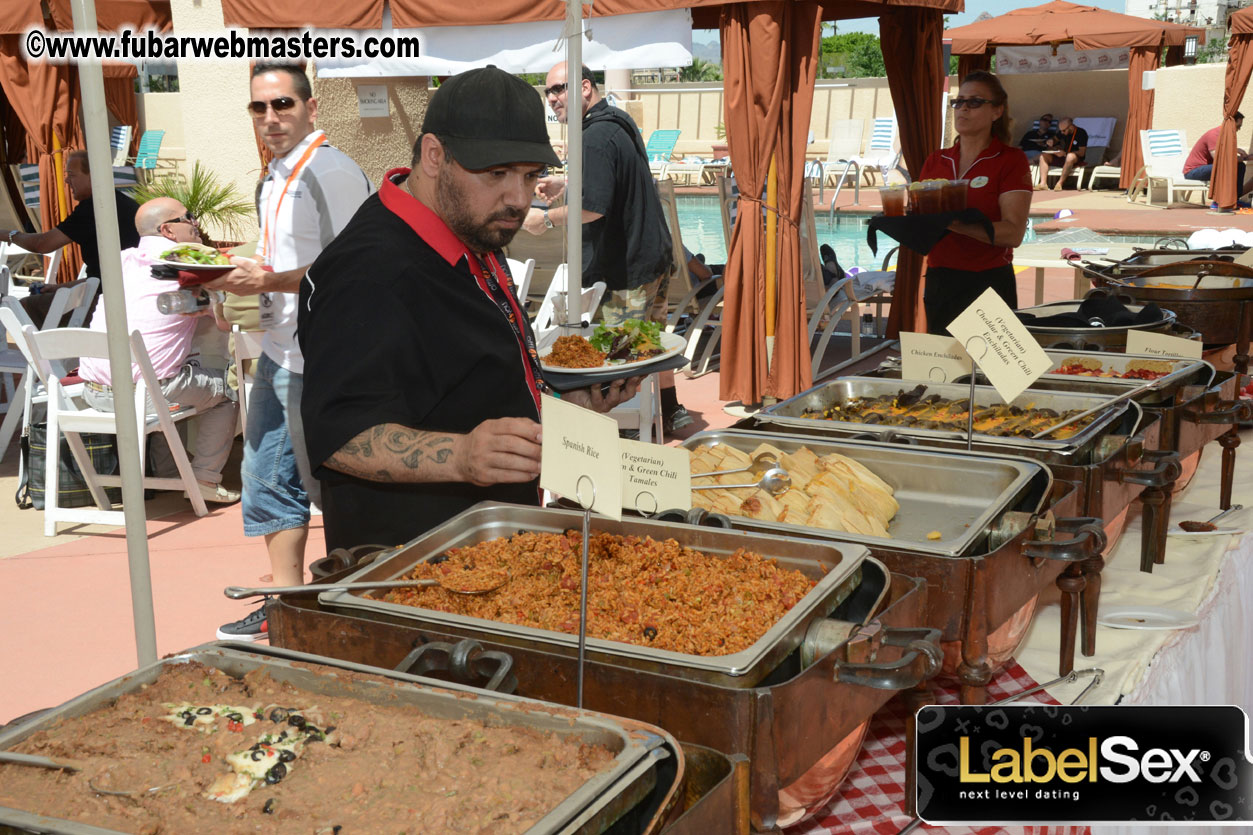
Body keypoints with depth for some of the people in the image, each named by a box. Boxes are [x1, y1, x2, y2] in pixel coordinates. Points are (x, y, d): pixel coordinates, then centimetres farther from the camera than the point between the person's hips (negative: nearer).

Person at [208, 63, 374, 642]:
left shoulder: (331, 173, -16)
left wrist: (269, 282, -21)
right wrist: (234, 272, 7)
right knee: (269, 477, 14)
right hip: (278, 352, 10)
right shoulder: (275, 179, 14)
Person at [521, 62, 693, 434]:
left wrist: (546, 219, -15)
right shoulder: (619, 122, 11)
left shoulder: (596, 138, -21)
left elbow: (594, 207, -28)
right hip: (655, 254, 10)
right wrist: (565, 184, 20)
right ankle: (670, 411, 33)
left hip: (624, 268, -10)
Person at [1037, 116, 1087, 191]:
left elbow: (1082, 152, -18)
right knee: (1043, 155, -9)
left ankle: (1059, 183, -40)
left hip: (1077, 159, -7)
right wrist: (1051, 141, -4)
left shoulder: (1081, 133, -13)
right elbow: (1055, 139, 23)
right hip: (1063, 157, 7)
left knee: (1070, 157, -41)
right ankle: (1043, 183, -25)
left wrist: (1065, 153, -27)